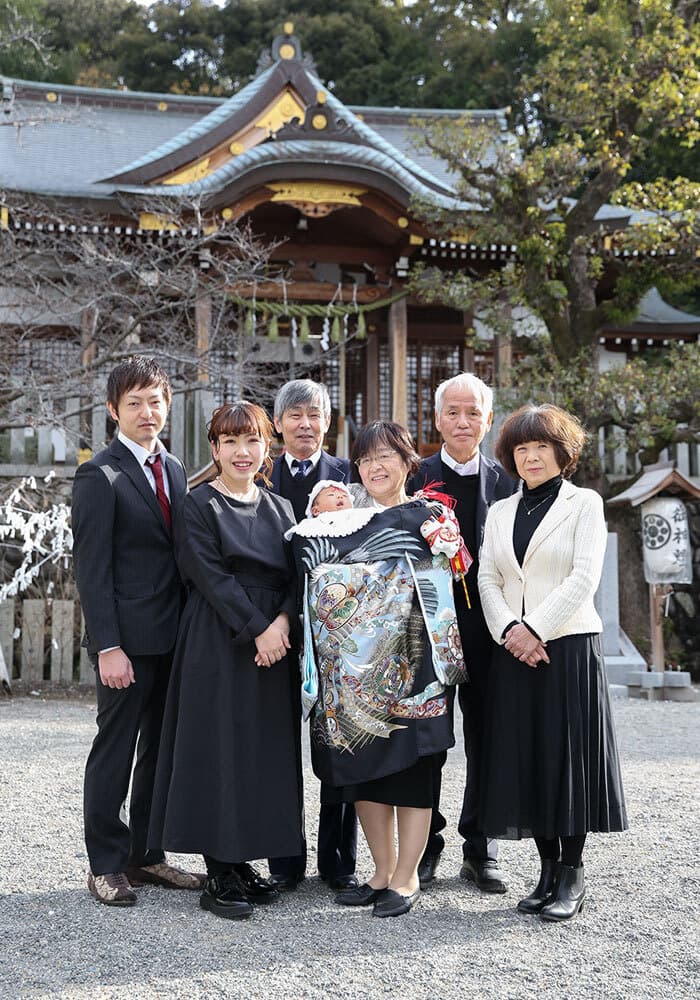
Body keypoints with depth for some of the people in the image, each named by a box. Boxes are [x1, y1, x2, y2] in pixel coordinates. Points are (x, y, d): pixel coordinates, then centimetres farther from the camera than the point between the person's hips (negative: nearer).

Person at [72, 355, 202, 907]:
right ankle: (106, 864, 15)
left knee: (162, 748, 13)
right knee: (115, 750, 2)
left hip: (174, 635, 7)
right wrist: (107, 647, -18)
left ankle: (146, 854, 25)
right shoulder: (100, 475, -9)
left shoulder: (175, 470, 13)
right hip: (128, 639, -7)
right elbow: (92, 568, -13)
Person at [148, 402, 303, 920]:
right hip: (217, 645, -5)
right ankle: (219, 875, 5)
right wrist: (257, 629, -16)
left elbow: (296, 574, 7)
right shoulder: (199, 505, -3)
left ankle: (243, 860, 19)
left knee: (266, 750, 7)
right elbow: (211, 576, -11)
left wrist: (283, 621, -11)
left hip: (273, 645, 6)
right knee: (219, 748, -3)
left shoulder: (280, 508, 13)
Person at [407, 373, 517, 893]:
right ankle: (425, 847, 20)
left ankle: (480, 850, 21)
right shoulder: (416, 476, 1)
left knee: (487, 739, 8)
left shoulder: (505, 481, 5)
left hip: (488, 630, 1)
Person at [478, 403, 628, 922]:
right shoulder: (500, 512, 15)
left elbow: (584, 578, -9)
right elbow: (487, 580, 7)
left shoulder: (584, 503, 2)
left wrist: (535, 629, -15)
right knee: (526, 758, 5)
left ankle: (572, 876, 7)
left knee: (569, 756, -2)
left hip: (569, 646, -4)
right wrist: (509, 630, -10)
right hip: (514, 652, 4)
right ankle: (548, 870, 15)